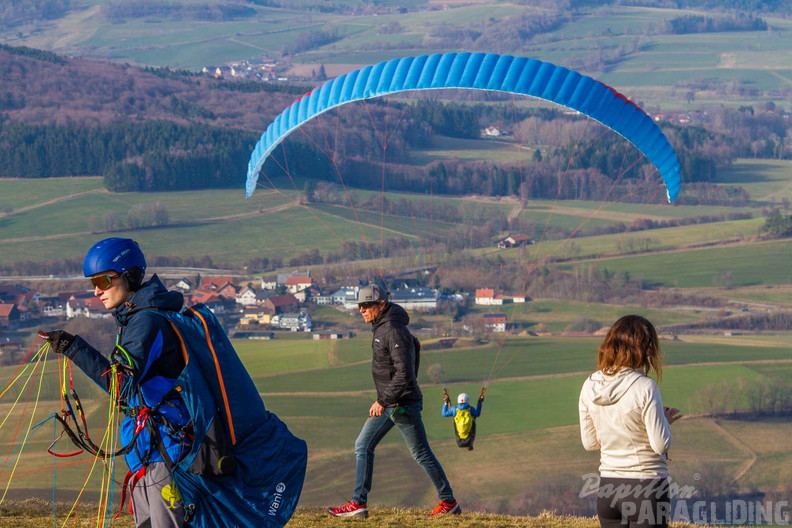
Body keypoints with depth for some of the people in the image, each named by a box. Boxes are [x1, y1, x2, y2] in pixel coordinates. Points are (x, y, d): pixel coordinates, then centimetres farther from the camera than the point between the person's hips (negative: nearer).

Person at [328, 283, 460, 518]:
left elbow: (404, 373, -26)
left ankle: (449, 501, 14)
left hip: (403, 404, -10)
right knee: (363, 446, 6)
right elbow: (414, 344, 23)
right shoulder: (380, 327, 10)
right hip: (388, 403, 10)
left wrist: (384, 400, -26)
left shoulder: (394, 331, -21)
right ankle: (358, 503, 7)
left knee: (421, 454, 1)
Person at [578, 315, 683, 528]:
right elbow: (661, 445, -14)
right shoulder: (645, 387, -16)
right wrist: (665, 420, 4)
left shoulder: (590, 387, 0)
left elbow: (590, 443, 8)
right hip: (646, 487, -5)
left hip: (608, 488, 5)